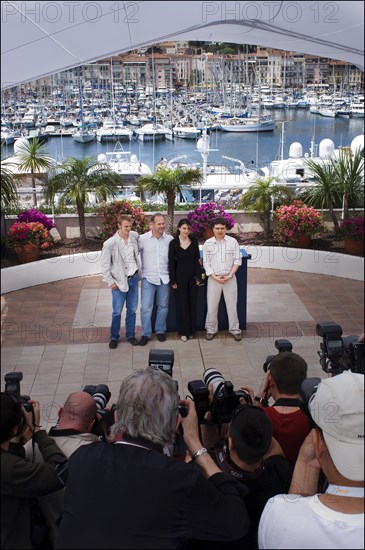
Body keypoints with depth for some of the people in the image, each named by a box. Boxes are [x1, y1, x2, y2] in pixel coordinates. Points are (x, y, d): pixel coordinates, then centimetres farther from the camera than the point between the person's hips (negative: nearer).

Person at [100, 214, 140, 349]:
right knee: (117, 312, 2)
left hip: (133, 278, 4)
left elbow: (139, 249, 20)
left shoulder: (135, 236, -3)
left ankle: (130, 335, 29)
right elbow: (104, 265, -9)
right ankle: (114, 337, 19)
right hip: (119, 280, -4)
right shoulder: (110, 244, -16)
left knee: (132, 310, 13)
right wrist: (110, 282, -9)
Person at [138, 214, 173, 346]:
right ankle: (146, 334, 11)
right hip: (148, 278, -2)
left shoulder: (170, 239, -1)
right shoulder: (143, 239, -7)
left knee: (163, 306, 12)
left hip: (164, 278, 2)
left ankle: (160, 331, 28)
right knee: (146, 307, -3)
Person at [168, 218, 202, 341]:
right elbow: (171, 263, -5)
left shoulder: (194, 241, -1)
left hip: (192, 275, 2)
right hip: (180, 275, -2)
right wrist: (173, 281, -6)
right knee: (182, 303, 3)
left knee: (192, 302, 8)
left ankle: (191, 329, 19)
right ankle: (183, 331, 12)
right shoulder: (174, 243, -7)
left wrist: (198, 276, -3)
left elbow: (197, 259, 2)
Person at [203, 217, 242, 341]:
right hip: (213, 279, 0)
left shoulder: (233, 242, -2)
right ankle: (211, 329, 22)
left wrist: (230, 275, -12)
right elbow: (206, 262, -1)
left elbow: (237, 260, -2)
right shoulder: (208, 243, -1)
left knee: (232, 304, 6)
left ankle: (234, 329, 20)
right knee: (211, 305, 6)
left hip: (230, 278, 0)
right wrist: (215, 277, -11)